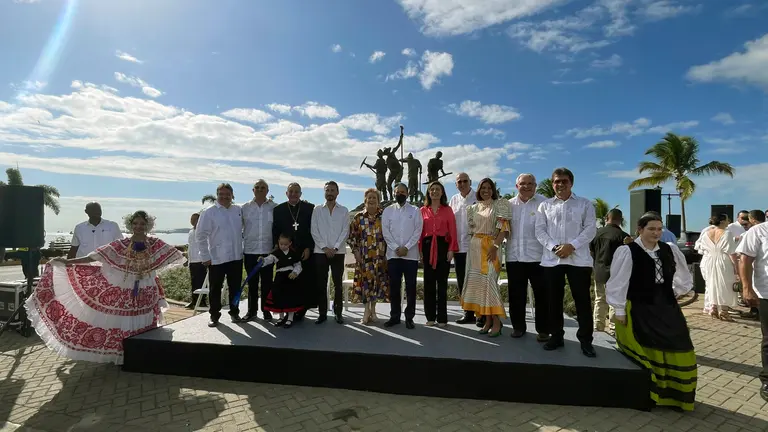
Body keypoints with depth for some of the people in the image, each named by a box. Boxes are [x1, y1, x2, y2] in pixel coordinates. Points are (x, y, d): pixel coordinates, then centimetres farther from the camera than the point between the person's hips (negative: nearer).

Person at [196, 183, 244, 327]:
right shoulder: (209, 212, -5)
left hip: (236, 257, 3)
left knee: (235, 287, 12)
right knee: (215, 289, 7)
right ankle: (214, 315, 22)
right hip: (216, 258, -3)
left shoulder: (239, 210, 5)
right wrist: (205, 256, -6)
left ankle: (234, 312, 28)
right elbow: (200, 235, -5)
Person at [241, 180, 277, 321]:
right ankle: (252, 310, 21)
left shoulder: (274, 207, 2)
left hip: (268, 251, -1)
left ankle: (266, 310, 17)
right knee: (252, 282, 9)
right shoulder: (245, 207, 5)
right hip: (250, 250, 1)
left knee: (267, 282, 6)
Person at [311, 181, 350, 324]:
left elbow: (345, 231, 0)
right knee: (321, 284, 3)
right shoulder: (317, 210, 7)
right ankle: (322, 313, 13)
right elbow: (314, 231, 1)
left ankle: (338, 312, 15)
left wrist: (335, 248, -10)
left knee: (338, 283, 3)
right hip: (320, 252, 1)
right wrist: (325, 248, -9)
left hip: (338, 252, 0)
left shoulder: (344, 210, 6)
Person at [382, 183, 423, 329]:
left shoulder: (415, 211, 5)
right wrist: (396, 248, -10)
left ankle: (409, 317, 13)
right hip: (393, 254, 1)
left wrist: (406, 247, -12)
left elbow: (418, 231, -2)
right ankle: (394, 316, 16)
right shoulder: (388, 210, 8)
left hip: (411, 254, -1)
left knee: (410, 286, 3)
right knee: (394, 286, 5)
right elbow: (386, 232, 1)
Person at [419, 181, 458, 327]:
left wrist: (451, 249, -8)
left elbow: (452, 231, 1)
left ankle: (442, 317, 11)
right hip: (427, 247, 1)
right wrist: (419, 249, -2)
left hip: (443, 246, -1)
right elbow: (420, 231, 6)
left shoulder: (447, 210, 6)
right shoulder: (423, 210, 9)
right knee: (429, 281, 5)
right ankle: (430, 316, 15)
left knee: (442, 282, 3)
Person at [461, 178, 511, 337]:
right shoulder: (474, 207, 15)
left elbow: (504, 228, -9)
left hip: (490, 247, -5)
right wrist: (474, 244, 8)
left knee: (489, 281, -11)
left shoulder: (499, 204, -1)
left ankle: (496, 321, -2)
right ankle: (488, 320, 13)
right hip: (475, 247, 5)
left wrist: (495, 246, -17)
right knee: (478, 282, 3)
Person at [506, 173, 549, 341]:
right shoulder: (509, 204, 10)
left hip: (537, 256, -3)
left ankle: (543, 329, 20)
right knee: (516, 294, 11)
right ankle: (518, 326, 26)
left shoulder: (544, 203, -3)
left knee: (541, 294, 6)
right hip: (514, 256, 4)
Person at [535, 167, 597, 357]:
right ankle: (556, 336, 20)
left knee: (582, 300, 2)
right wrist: (554, 247, -11)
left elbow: (590, 229, -1)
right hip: (551, 259, 2)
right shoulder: (545, 205, 12)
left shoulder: (585, 204, 9)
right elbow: (540, 230, 4)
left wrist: (572, 246, -14)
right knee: (554, 299, 7)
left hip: (579, 259, -1)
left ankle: (585, 340, 14)